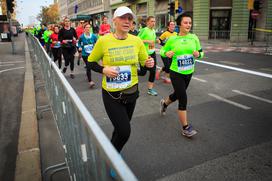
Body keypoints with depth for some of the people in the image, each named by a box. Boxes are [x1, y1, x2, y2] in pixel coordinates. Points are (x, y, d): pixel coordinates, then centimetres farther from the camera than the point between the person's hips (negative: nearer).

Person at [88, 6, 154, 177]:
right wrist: (104, 69, -21)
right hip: (111, 95, -4)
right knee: (124, 131, -8)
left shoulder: (136, 41, -5)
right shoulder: (103, 41, -13)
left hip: (131, 92, 4)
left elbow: (145, 61, 7)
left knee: (121, 128, 21)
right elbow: (91, 62, -1)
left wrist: (149, 63, -17)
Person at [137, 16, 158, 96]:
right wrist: (147, 41, -23)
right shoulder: (144, 30, -13)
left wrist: (156, 40, 9)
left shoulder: (153, 31, 10)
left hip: (152, 53, 7)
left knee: (153, 71, 3)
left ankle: (150, 89, 13)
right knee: (143, 72, 0)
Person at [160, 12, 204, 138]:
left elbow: (201, 52, 8)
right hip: (176, 73, -4)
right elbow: (162, 51, 2)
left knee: (178, 94, 21)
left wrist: (198, 54, -15)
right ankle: (185, 128, 4)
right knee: (183, 98, -9)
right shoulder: (172, 39, -8)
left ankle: (164, 103, 55)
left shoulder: (194, 37, -1)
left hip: (188, 73, 5)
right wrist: (167, 53, -20)